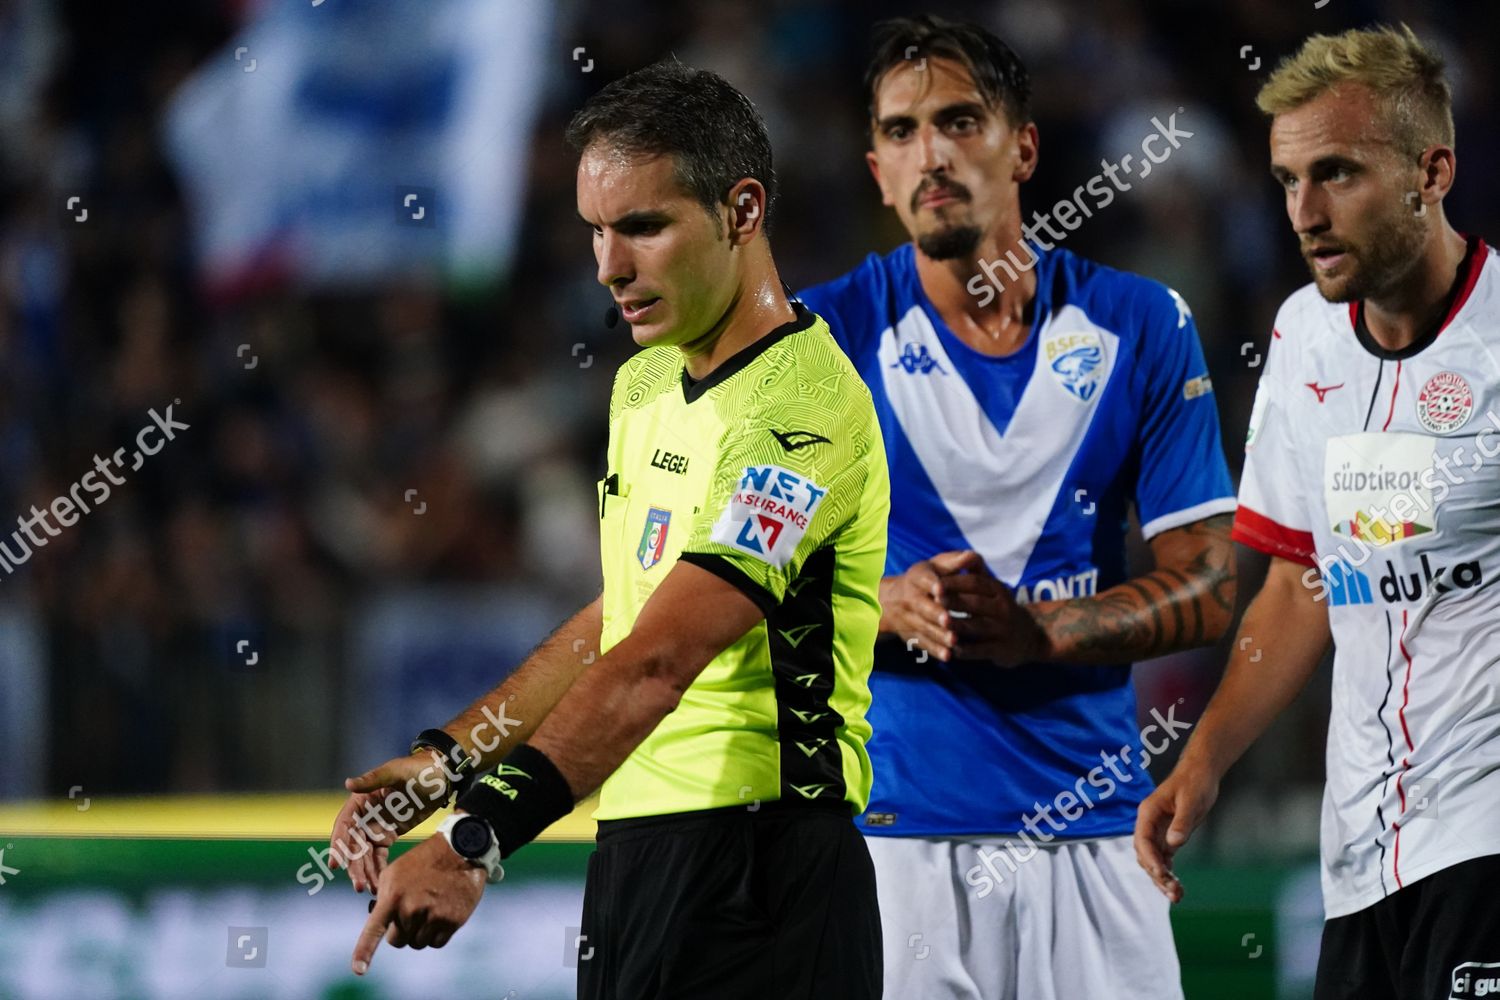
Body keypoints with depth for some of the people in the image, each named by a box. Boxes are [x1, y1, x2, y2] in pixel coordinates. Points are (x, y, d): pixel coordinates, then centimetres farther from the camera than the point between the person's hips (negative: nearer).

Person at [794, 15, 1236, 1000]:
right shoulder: (827, 334, 2)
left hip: (1095, 831, 1)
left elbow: (1207, 589, 2)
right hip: (891, 825, -1)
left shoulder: (1143, 326, 4)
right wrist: (889, 608, -18)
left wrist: (1030, 628, -16)